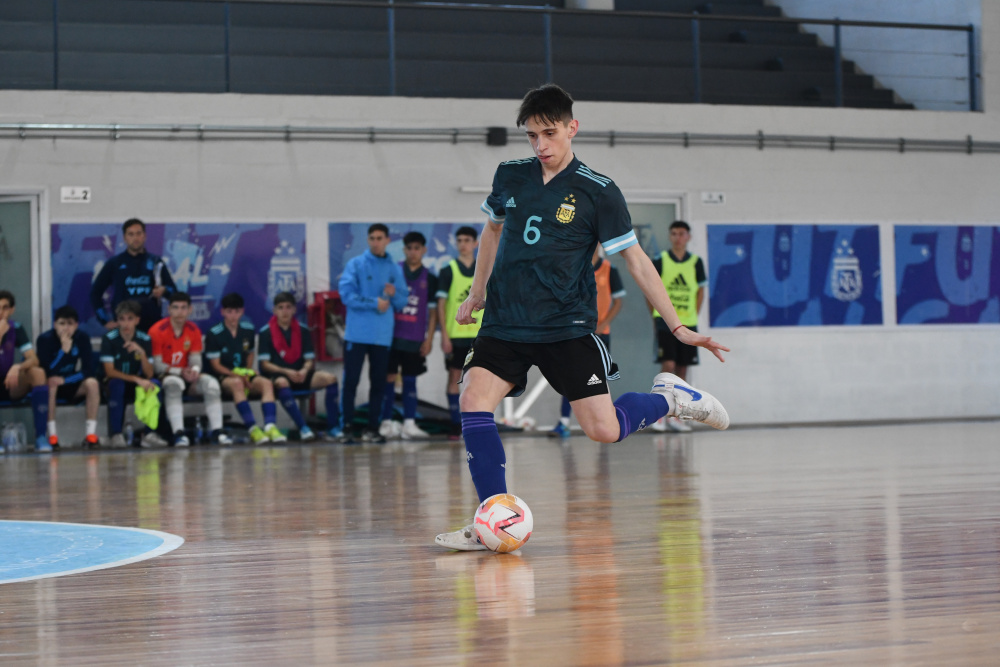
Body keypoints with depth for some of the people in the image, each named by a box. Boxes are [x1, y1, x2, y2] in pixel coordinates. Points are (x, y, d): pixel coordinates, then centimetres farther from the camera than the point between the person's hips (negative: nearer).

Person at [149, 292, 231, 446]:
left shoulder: (194, 330, 3)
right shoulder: (157, 331, -13)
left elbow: (195, 358, 1)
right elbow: (156, 365, -14)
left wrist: (194, 371, -24)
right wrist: (180, 372, -26)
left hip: (187, 376, 5)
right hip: (163, 376, -5)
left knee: (211, 383, -21)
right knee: (174, 384, -39)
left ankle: (216, 431, -22)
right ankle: (178, 433, -46)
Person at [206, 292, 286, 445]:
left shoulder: (249, 330, 10)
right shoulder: (214, 334, -6)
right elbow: (215, 365, -7)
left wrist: (247, 374, 2)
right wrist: (236, 375, -20)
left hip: (243, 375, 5)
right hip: (223, 377, -5)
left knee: (266, 383, -26)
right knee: (237, 384, -39)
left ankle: (270, 426, -41)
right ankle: (252, 429, -45)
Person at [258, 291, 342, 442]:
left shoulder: (303, 330, 9)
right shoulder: (266, 332, -1)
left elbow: (310, 360, 7)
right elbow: (265, 364, -6)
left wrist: (305, 371, -17)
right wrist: (287, 372, -20)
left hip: (300, 376, 4)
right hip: (277, 375, -4)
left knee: (329, 378, -20)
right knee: (282, 383, -39)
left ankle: (333, 426, -16)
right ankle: (303, 428, -40)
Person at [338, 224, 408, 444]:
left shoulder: (395, 269, 10)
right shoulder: (356, 264, 1)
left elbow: (402, 304, 10)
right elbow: (347, 295, -10)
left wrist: (394, 294, -11)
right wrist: (375, 303, -12)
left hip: (382, 335, 3)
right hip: (357, 333, -3)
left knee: (379, 383, 5)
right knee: (351, 380, -4)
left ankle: (372, 428, 12)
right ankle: (348, 427, 1)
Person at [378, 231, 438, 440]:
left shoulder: (430, 279, 6)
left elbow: (432, 311, 6)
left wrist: (429, 339, 1)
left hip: (415, 338, 1)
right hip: (392, 334, -1)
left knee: (410, 379, 5)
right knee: (389, 378, 0)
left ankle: (409, 424, 5)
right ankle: (386, 423, 4)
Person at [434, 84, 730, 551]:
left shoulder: (599, 193, -5)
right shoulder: (509, 177, 7)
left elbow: (635, 260, -3)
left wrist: (678, 327, -7)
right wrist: (477, 293, 30)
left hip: (567, 328, -3)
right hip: (505, 324, 3)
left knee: (603, 430, -12)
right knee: (473, 402, -19)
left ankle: (668, 397, 19)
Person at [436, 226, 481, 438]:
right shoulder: (448, 271, 1)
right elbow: (441, 304, -1)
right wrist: (444, 335, -8)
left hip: (480, 333, 2)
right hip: (455, 334, -2)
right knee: (454, 377, 0)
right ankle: (456, 424, 6)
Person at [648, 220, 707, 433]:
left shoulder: (695, 262, 5)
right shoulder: (660, 261, -2)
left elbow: (700, 290, 12)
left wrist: (693, 315, 5)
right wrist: (656, 317, 0)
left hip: (687, 322, 3)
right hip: (665, 321, -3)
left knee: (682, 369, 6)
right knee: (668, 365, -14)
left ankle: (675, 415, 13)